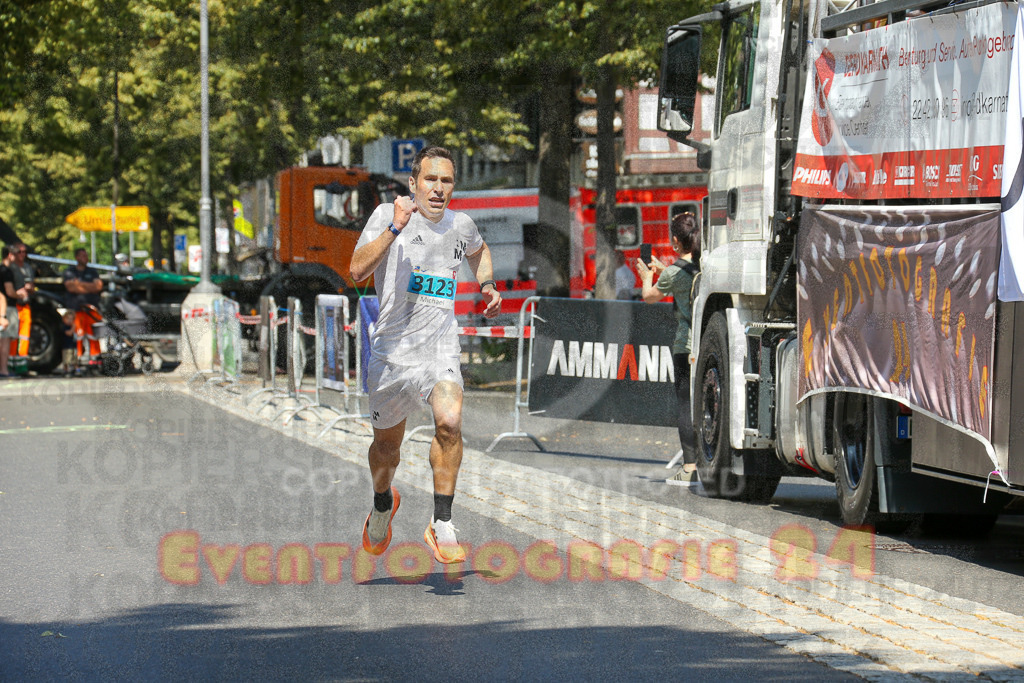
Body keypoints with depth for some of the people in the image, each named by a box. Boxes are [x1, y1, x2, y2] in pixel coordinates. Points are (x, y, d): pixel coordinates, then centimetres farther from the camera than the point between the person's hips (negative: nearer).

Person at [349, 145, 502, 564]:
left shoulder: (460, 225, 5)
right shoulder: (388, 215, -7)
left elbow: (479, 251, 31)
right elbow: (358, 271, -22)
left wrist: (487, 286, 15)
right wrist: (395, 229, -31)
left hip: (440, 346, 1)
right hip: (392, 349, -1)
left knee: (449, 420, -26)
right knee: (387, 443, 14)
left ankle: (442, 525, -17)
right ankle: (383, 503, 48)